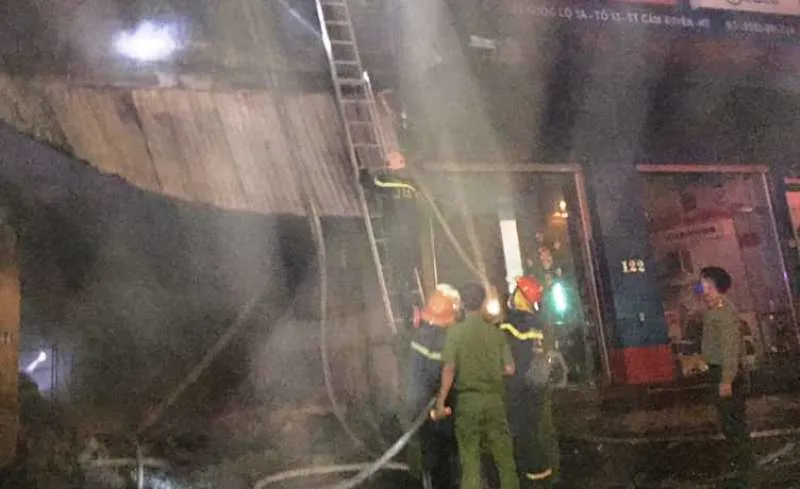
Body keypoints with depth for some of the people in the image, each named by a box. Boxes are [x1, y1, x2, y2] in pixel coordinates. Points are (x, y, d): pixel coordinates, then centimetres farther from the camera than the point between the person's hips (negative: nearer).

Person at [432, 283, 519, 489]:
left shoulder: (455, 331, -5)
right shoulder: (496, 332, 2)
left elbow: (449, 369, -11)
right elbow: (509, 369, 0)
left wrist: (441, 402, -7)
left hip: (468, 399, -1)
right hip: (494, 398, 2)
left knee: (470, 458, 6)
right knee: (504, 457, 11)